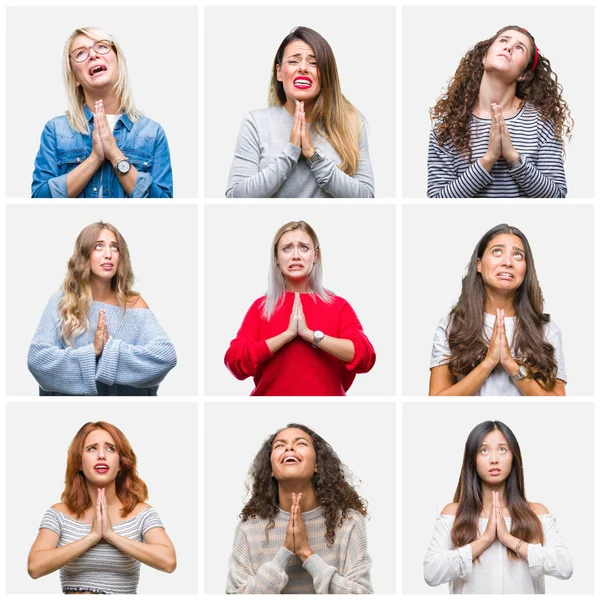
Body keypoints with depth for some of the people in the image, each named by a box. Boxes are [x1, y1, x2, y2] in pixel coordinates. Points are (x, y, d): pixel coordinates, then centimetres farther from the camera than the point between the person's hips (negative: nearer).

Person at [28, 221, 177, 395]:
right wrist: (92, 351, -13)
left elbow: (166, 355, -12)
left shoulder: (134, 304, 2)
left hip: (124, 396, 0)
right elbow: (37, 358, -8)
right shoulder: (62, 301, 2)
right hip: (71, 394, 0)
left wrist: (109, 348, -15)